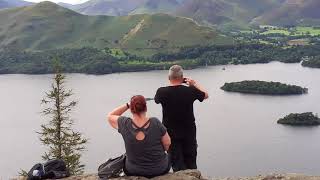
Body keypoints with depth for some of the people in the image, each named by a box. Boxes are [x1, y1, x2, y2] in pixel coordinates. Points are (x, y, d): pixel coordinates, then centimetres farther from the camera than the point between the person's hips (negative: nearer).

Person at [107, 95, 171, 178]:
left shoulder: (125, 124, -19)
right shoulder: (155, 122, -21)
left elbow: (110, 116, 2)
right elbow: (167, 144, -9)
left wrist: (127, 105, -5)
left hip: (133, 171, 1)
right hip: (160, 170, -1)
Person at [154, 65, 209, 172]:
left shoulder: (162, 92, -17)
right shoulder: (190, 91, -16)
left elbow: (156, 100, 8)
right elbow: (205, 95, 5)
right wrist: (194, 84, 16)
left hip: (171, 134, 0)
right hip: (189, 133, 1)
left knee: (177, 166, 12)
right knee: (191, 164, 19)